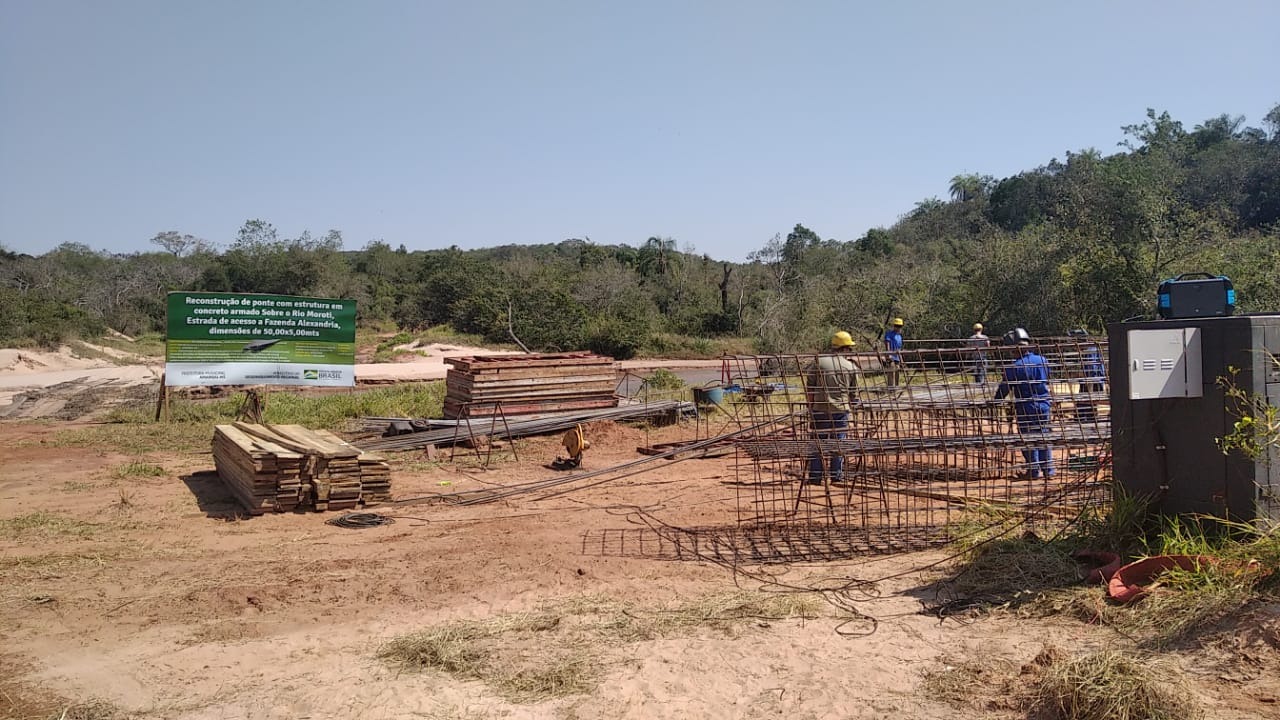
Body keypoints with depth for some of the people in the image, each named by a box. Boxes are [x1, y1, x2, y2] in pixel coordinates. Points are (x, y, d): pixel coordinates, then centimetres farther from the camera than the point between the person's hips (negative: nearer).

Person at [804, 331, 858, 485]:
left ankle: (815, 477, 9)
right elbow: (854, 392, 9)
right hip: (841, 409, 0)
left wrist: (811, 405, 11)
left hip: (820, 409, 0)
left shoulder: (819, 363, -1)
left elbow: (808, 388, 1)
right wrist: (850, 405, 25)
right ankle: (837, 476, 13)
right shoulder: (850, 366, 1)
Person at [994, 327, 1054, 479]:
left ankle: (1034, 471, 9)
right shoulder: (1042, 360, 0)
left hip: (1025, 407, -5)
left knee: (1028, 440, 6)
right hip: (1044, 405, 5)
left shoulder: (1015, 367, -16)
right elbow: (1047, 381, 13)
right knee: (1043, 438, 15)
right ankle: (1048, 470, 18)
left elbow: (1004, 388, -11)